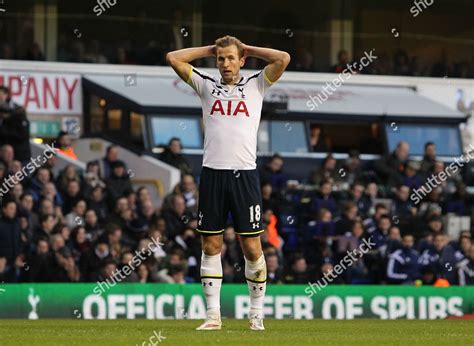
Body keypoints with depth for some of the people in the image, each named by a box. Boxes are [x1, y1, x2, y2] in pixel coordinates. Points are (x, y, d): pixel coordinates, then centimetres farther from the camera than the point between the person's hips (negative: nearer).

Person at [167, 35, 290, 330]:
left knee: (252, 248, -2)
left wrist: (248, 49, 8)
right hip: (213, 173, 2)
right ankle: (213, 314, 5)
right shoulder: (207, 86, 13)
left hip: (245, 173, -2)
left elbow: (283, 59, -2)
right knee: (211, 245, 1)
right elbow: (174, 58, 9)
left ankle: (257, 314, 6)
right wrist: (210, 49, 13)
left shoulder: (255, 85, 10)